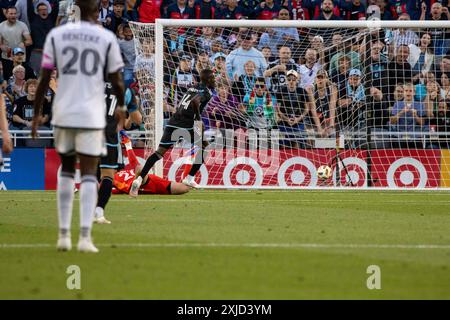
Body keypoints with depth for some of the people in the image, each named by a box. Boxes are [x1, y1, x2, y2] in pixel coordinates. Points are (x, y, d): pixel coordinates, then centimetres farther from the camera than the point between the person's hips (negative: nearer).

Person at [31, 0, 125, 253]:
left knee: (66, 170, 18)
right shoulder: (106, 38, -1)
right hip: (92, 115, -2)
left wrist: (37, 113, 10)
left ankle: (64, 234, 13)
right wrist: (121, 106, 22)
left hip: (63, 113, 2)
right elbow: (117, 81, 3)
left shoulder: (56, 35, 3)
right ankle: (85, 236, -13)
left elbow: (45, 79, 2)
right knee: (89, 175, 1)